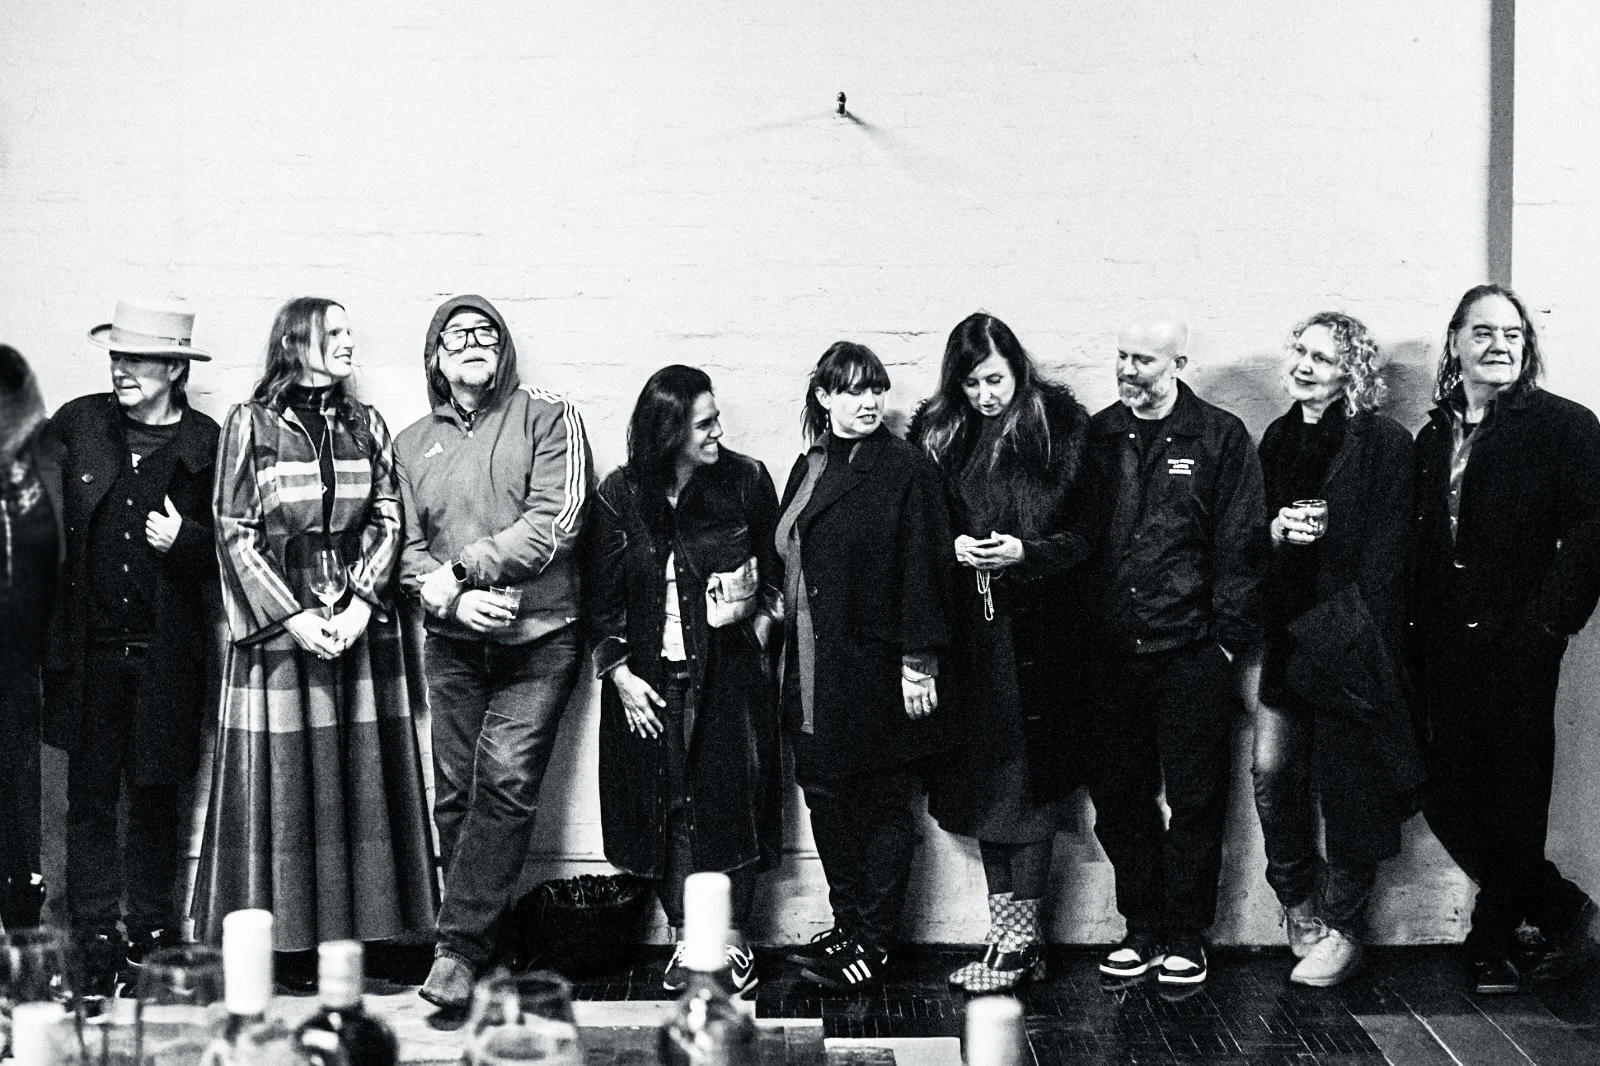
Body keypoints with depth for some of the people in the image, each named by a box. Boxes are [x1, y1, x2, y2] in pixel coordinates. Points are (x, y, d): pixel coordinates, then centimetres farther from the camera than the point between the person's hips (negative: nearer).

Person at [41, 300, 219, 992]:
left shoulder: (206, 446, 0)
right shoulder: (76, 424, 5)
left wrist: (184, 540, -15)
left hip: (166, 656, -1)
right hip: (89, 650, 1)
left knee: (156, 800, 9)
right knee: (90, 801, 4)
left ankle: (151, 940, 19)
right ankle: (97, 947, 10)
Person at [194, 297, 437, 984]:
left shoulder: (366, 425, 12)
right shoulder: (250, 424, 2)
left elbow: (387, 520, 7)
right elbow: (235, 533, -3)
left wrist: (362, 604, -9)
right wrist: (292, 616, -12)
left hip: (360, 624, 3)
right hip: (277, 623, -3)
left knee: (359, 779, 1)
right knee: (282, 777, -2)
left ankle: (354, 925, 7)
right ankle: (286, 937, 4)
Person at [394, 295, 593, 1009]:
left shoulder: (546, 417, 4)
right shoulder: (414, 442, 16)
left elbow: (554, 522, -8)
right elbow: (410, 550, 11)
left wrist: (464, 567, -10)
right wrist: (454, 599, -9)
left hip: (538, 637, -4)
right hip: (453, 641, 4)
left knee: (506, 782, -14)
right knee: (456, 795, 2)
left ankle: (457, 948, -12)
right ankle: (478, 948, 10)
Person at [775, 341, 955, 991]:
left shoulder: (905, 470, -7)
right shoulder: (808, 469, 13)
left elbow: (923, 567, -11)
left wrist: (918, 661, -15)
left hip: (876, 669, -6)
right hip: (814, 676, 6)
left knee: (882, 803, 3)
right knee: (825, 797, 9)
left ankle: (873, 942, 10)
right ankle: (848, 924, 21)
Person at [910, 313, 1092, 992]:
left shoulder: (1060, 427, -2)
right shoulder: (937, 434, 8)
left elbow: (1087, 531, -2)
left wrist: (1024, 552, -16)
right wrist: (953, 547, -7)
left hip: (1036, 628, -4)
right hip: (969, 631, 4)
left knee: (1029, 777, -3)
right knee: (983, 777, 7)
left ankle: (1021, 934, 3)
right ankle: (1005, 928, 15)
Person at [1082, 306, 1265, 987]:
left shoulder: (1221, 438, 0)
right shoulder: (1097, 436, 9)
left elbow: (1240, 546, -2)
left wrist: (1228, 640, -8)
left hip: (1190, 652, -3)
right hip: (1111, 652, 3)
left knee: (1194, 802, 3)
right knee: (1119, 800, 8)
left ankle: (1185, 939, 14)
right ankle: (1141, 931, 21)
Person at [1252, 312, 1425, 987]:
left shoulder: (1383, 443, -6)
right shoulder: (1278, 438, 12)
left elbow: (1385, 551, -10)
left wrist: (1349, 629, -17)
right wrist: (1276, 530, -5)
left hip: (1348, 641, -5)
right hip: (1285, 632, 5)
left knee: (1346, 786, 1)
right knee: (1272, 772, 1)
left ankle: (1340, 929, 12)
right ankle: (1300, 906, 19)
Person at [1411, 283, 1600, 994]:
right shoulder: (1435, 437, 15)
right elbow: (1419, 543, 13)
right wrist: (1420, 629, 3)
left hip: (1517, 644, -5)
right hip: (1444, 649, 5)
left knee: (1514, 796, 2)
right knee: (1447, 799, 5)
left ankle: (1493, 945, 18)